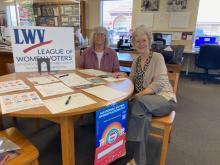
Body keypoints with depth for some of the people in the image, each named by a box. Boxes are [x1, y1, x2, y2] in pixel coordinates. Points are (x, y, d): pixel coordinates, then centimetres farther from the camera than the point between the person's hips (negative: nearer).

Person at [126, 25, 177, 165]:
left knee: (138, 103, -36)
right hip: (143, 101, 5)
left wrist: (139, 95, -26)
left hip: (163, 98, -4)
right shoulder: (136, 61, 15)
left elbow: (159, 83, -16)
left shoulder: (157, 57, -5)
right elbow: (132, 80, 17)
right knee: (142, 114, -32)